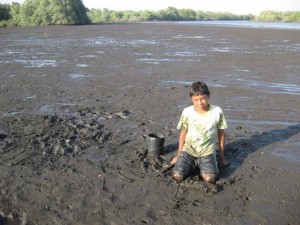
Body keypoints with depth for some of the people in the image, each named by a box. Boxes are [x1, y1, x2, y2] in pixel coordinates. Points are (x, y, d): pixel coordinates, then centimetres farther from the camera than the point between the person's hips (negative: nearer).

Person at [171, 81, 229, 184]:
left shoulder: (217, 112, -9)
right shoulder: (187, 112, -7)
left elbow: (221, 134, 3)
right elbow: (183, 133, 6)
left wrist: (222, 157, 10)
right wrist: (178, 155, 13)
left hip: (207, 152, -1)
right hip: (188, 150, 1)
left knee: (210, 178, -25)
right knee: (177, 176, -20)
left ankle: (202, 166, 9)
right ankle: (192, 165, 11)